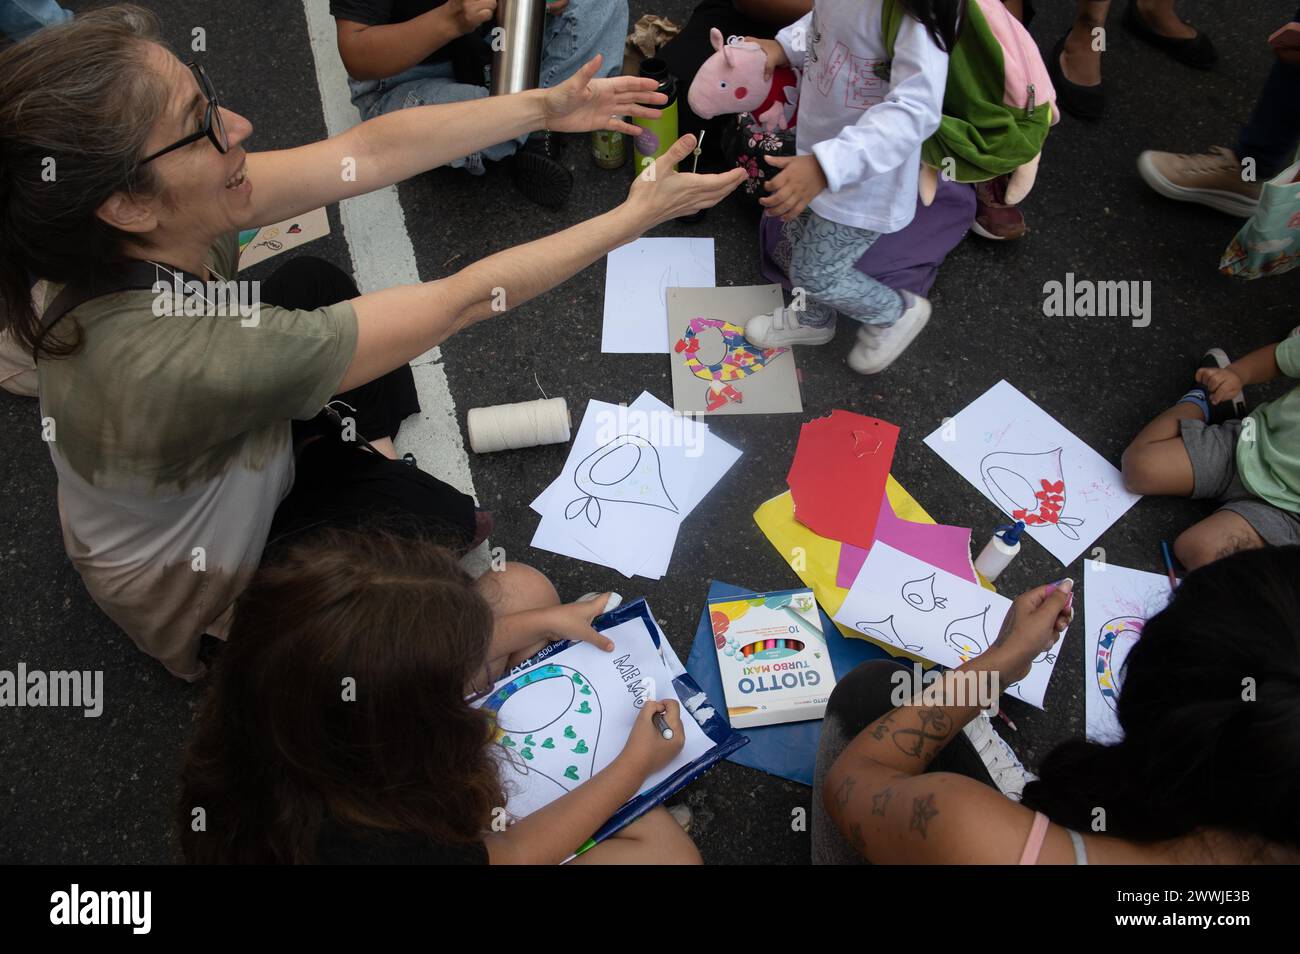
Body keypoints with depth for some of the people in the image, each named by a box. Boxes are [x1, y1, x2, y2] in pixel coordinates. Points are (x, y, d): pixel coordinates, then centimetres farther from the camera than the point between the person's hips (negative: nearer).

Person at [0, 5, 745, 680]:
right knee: (440, 519, 7)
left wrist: (544, 107, -16)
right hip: (193, 592, -6)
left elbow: (370, 151, -18)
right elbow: (461, 301, -37)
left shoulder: (154, 230, -25)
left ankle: (360, 456, 28)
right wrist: (636, 217, -29)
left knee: (315, 285, 11)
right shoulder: (178, 363, -44)